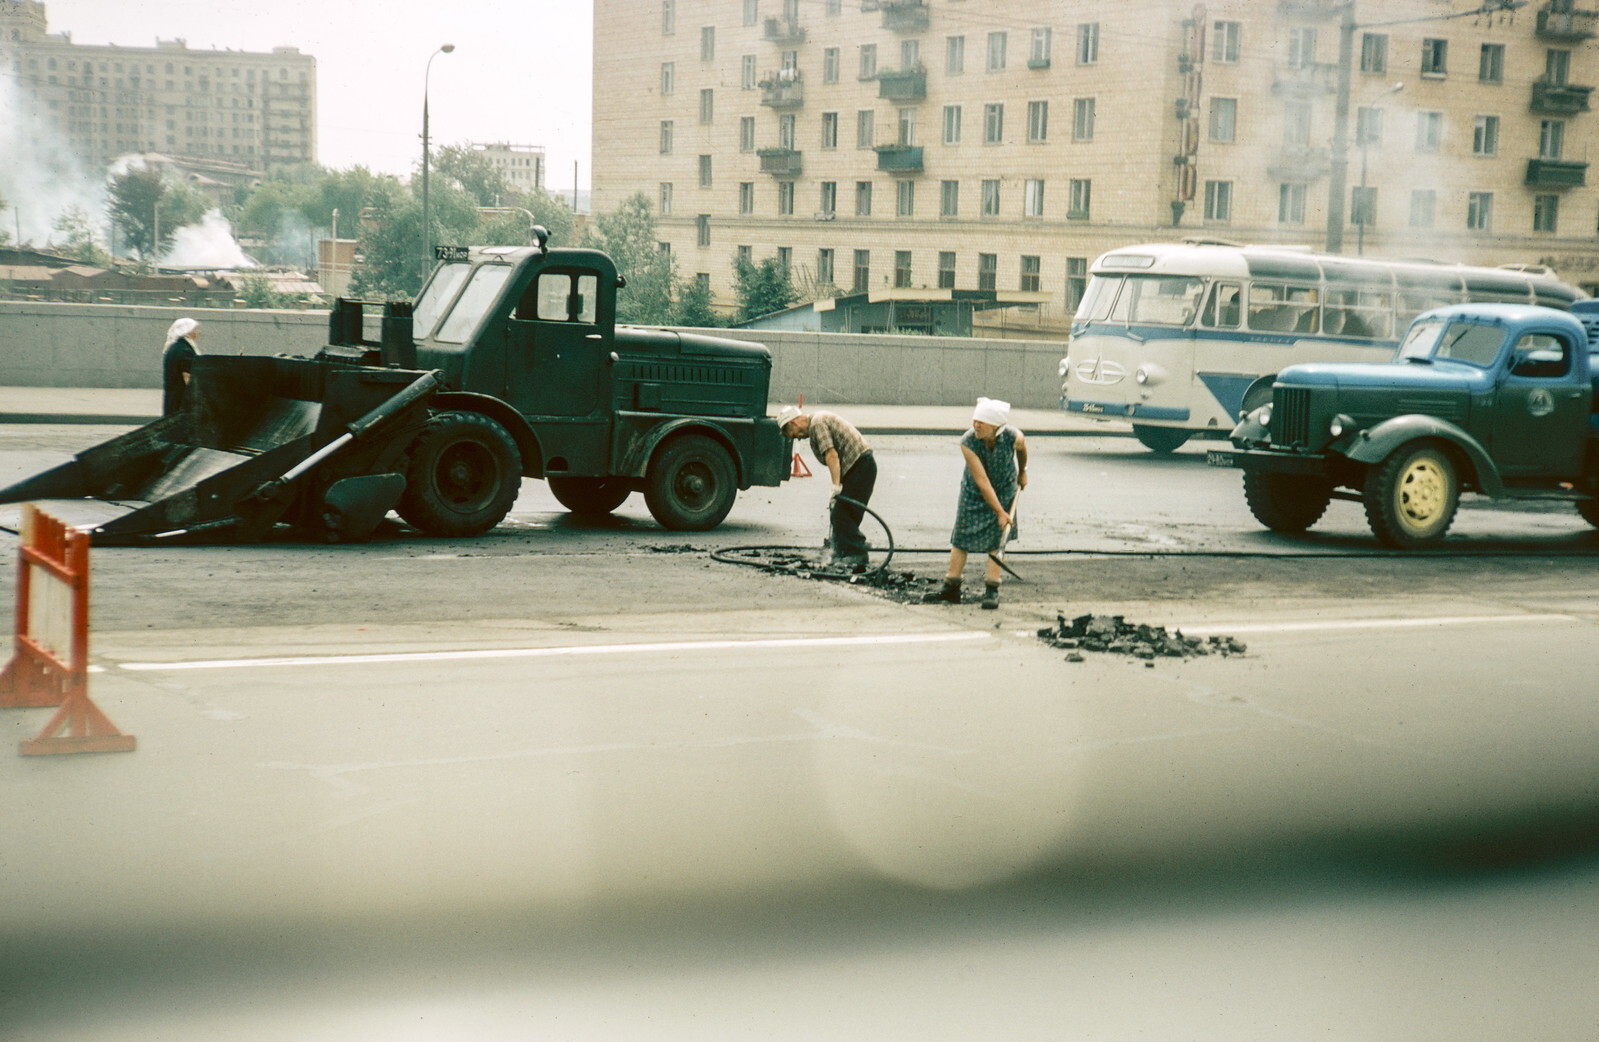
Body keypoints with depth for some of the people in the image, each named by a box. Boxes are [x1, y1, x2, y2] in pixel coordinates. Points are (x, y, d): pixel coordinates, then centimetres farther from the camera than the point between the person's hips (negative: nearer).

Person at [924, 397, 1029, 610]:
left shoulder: (1013, 437, -29)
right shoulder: (968, 442, -32)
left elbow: (1022, 449, -1)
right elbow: (982, 481, -31)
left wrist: (1022, 473, 16)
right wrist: (1000, 512, -31)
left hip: (1004, 489, 0)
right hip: (973, 491, 0)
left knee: (996, 538, -4)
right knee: (961, 536, 2)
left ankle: (991, 590, 2)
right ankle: (951, 589, 11)